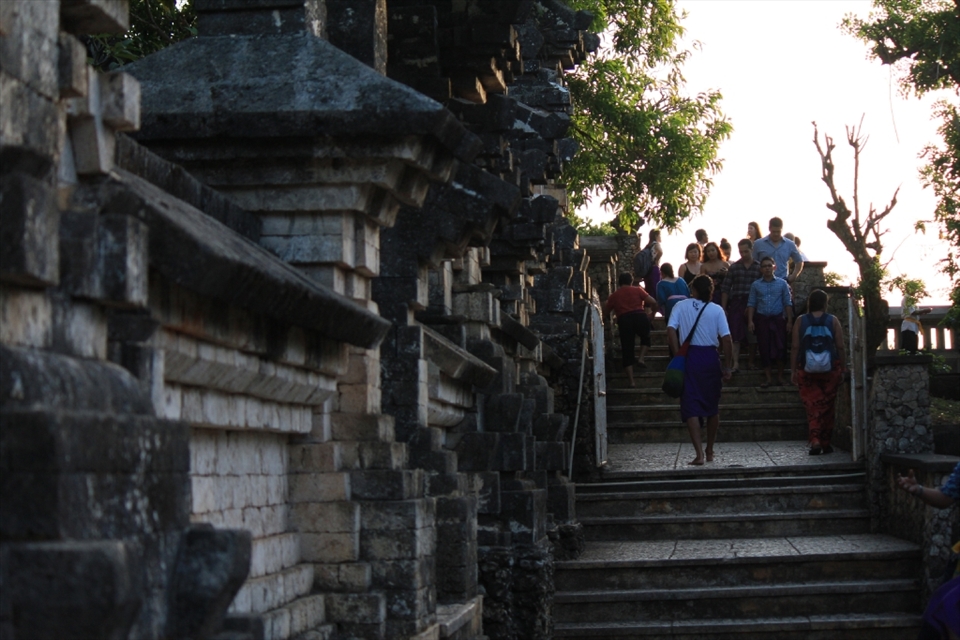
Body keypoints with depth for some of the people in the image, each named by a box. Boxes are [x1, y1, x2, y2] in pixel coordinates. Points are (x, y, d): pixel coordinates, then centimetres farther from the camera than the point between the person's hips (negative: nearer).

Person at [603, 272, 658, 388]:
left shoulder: (614, 296, 19)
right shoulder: (638, 290, 16)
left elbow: (605, 312, 25)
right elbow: (653, 302, 8)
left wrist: (606, 303, 46)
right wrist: (653, 311, 29)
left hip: (624, 320, 0)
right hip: (640, 317, 0)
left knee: (627, 352, 4)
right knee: (645, 338, 30)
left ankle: (631, 381, -2)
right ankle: (641, 359, 5)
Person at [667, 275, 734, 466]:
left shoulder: (680, 306, 2)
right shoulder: (716, 310, 1)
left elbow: (671, 330, -11)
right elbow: (726, 339, -5)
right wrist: (726, 366, 2)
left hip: (689, 357, -1)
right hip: (710, 357, 1)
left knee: (691, 407, -2)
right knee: (712, 407, 16)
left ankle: (699, 453, -14)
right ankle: (710, 451, 25)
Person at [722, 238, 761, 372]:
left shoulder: (759, 267, 5)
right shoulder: (733, 268, 6)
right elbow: (726, 289, 5)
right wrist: (723, 309, 0)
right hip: (736, 304, 0)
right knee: (735, 336, -8)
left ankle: (750, 361, 20)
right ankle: (735, 363, -9)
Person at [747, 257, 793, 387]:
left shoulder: (782, 283, 3)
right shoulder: (756, 285, 5)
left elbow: (787, 303, 2)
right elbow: (751, 303, 4)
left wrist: (789, 321, -3)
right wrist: (750, 321, -5)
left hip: (778, 319, -1)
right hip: (762, 319, 1)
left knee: (780, 347, -1)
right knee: (765, 348, 2)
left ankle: (780, 376, 11)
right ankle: (768, 378, 9)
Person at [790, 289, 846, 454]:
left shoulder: (800, 321, -1)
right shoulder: (833, 321, -1)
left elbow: (795, 347, -3)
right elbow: (840, 347, -2)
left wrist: (793, 370, 2)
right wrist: (842, 369, 6)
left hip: (807, 370, 0)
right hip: (830, 369, 0)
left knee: (812, 406, 1)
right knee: (828, 407, 11)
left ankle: (815, 440, -16)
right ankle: (825, 444, 18)